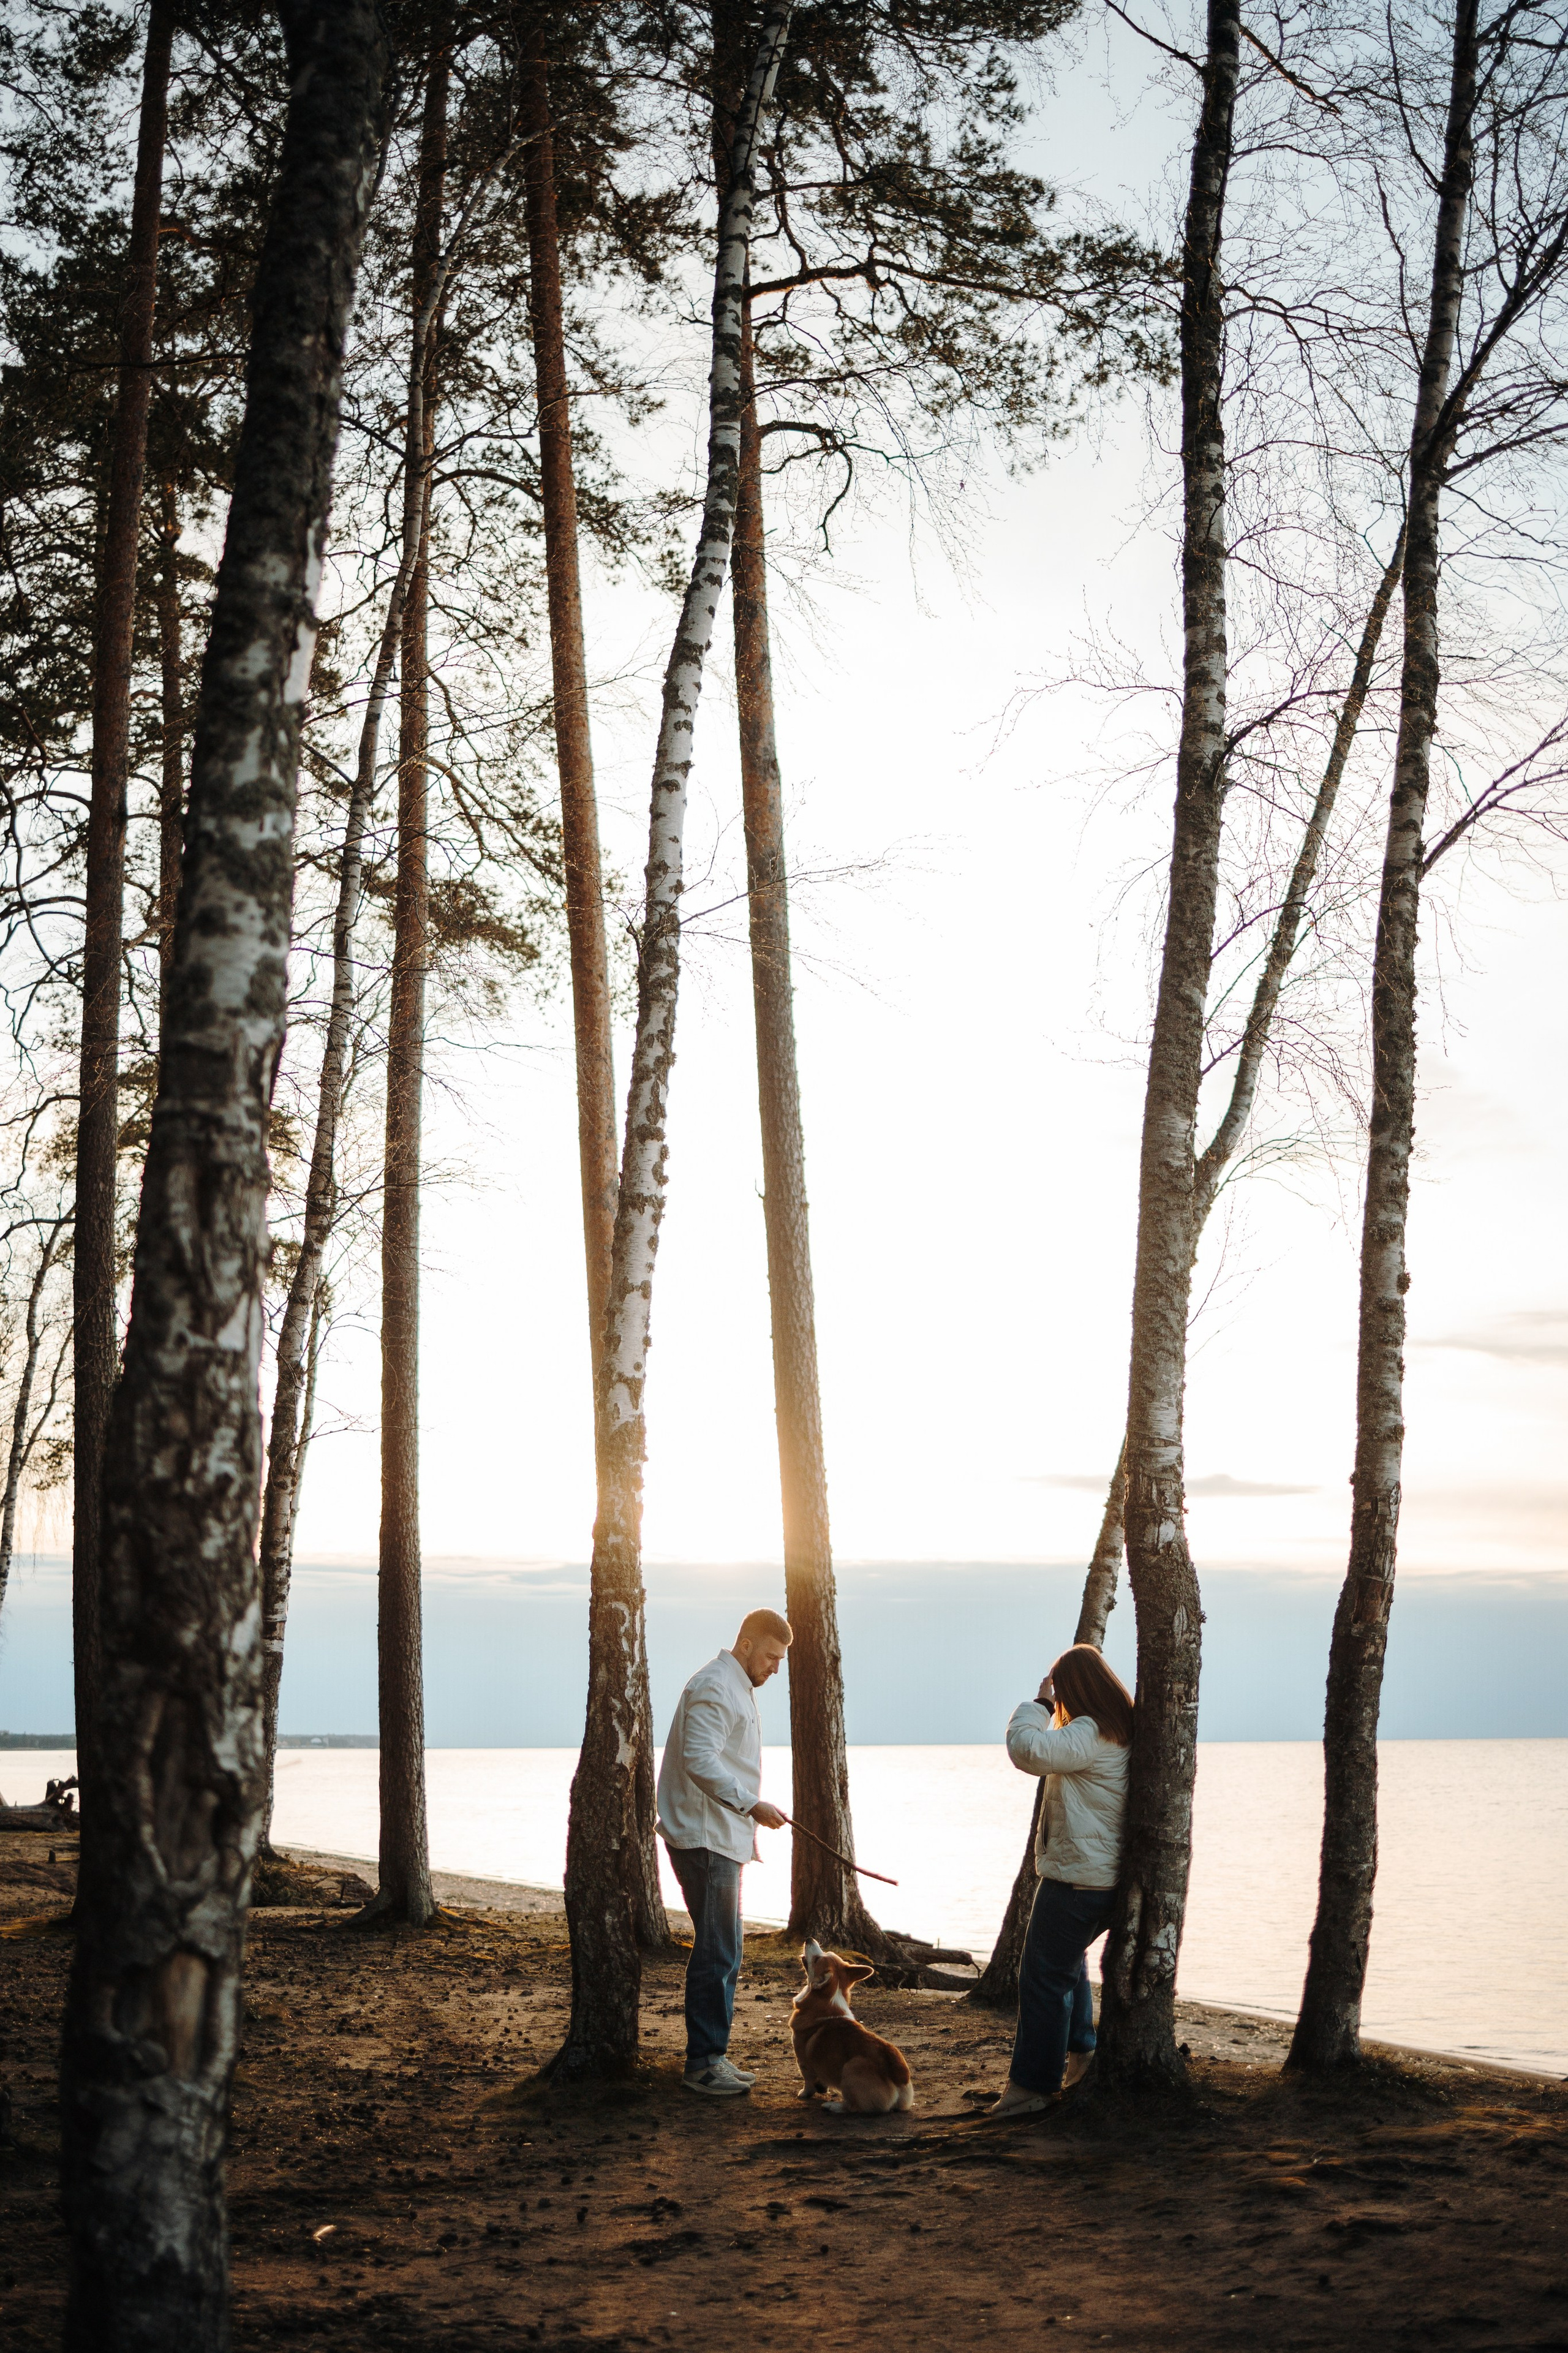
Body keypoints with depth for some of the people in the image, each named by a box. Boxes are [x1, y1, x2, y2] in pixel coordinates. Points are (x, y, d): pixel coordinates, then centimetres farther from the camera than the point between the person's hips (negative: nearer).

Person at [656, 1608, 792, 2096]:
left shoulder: (737, 1688, 19)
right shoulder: (714, 1688, -15)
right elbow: (698, 1761, -25)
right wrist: (751, 1805, -26)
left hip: (721, 1840, 11)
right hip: (704, 1840, -11)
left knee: (723, 1952, 14)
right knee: (717, 1952, -10)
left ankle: (713, 2055, 21)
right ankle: (702, 2064, -6)